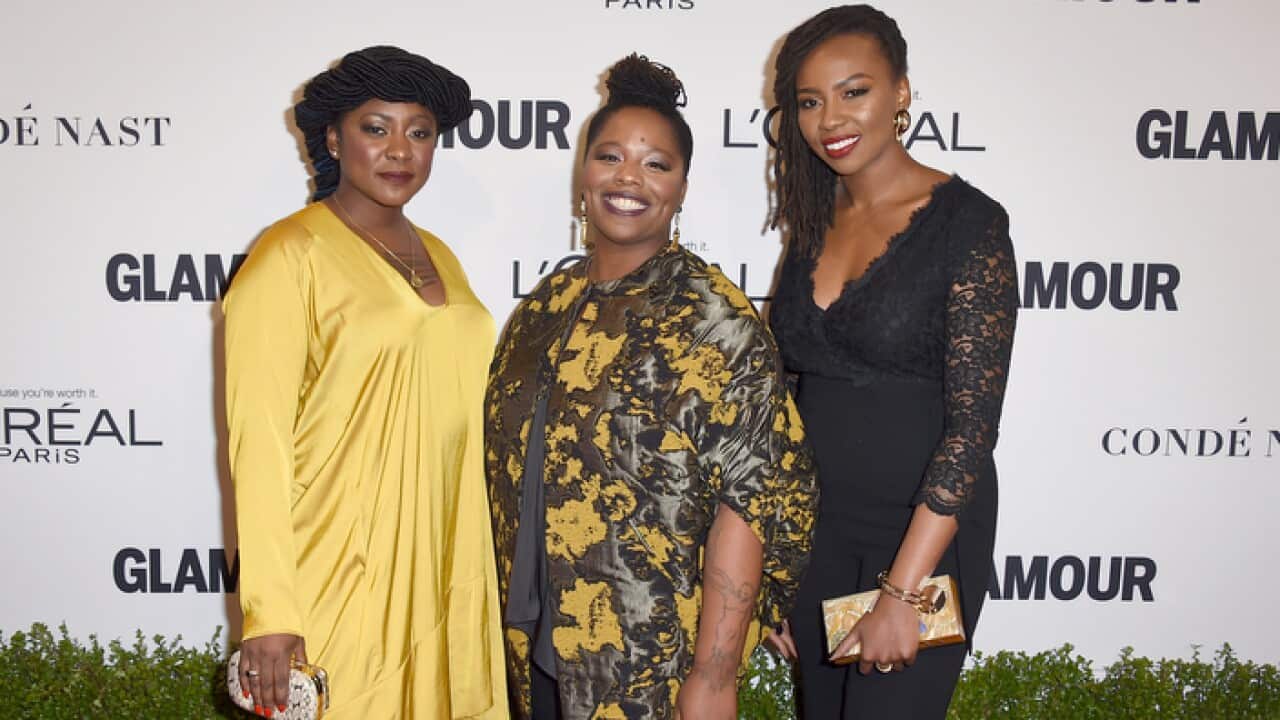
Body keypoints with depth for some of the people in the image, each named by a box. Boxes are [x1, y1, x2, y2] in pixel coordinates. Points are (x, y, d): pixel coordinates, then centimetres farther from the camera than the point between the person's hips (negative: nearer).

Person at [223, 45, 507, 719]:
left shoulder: (438, 257, 11)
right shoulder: (291, 255, -9)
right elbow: (259, 440, -14)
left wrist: (474, 577, 10)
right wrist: (269, 613, -17)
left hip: (444, 580, 6)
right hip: (341, 584, -6)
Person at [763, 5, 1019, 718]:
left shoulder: (967, 222, -13)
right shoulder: (815, 224, 5)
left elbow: (973, 421, -18)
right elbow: (793, 397, 8)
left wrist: (901, 591, -21)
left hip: (924, 533, -5)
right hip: (815, 527, 6)